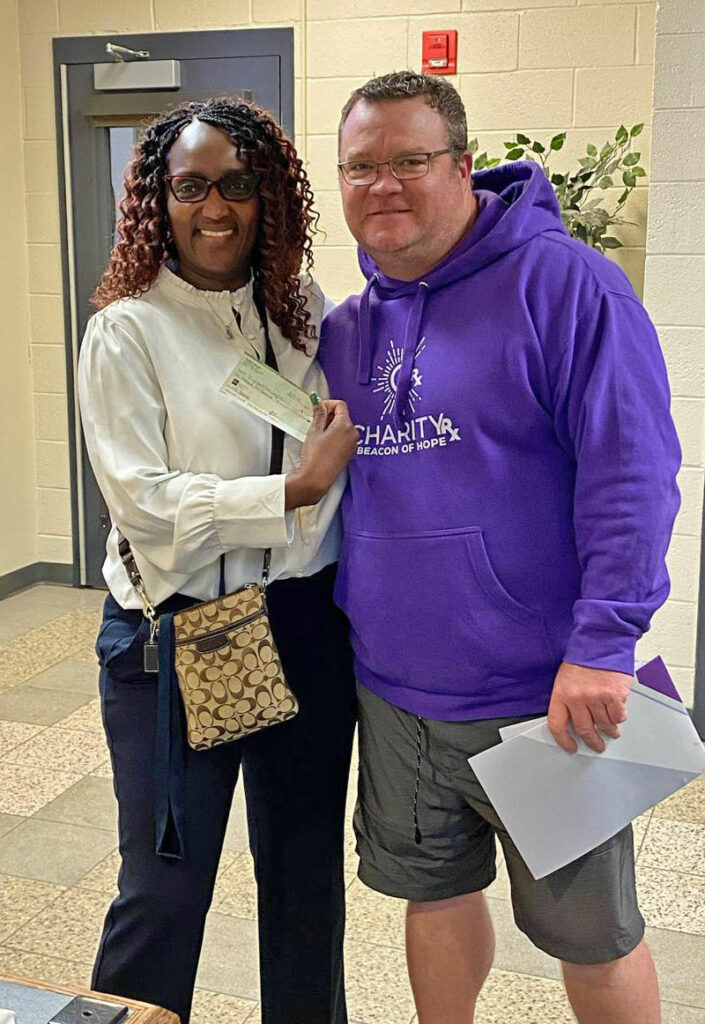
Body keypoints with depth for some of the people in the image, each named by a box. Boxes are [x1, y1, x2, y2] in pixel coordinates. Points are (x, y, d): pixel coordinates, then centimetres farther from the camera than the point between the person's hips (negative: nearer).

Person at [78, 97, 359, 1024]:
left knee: (308, 869, 19)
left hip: (309, 625, 5)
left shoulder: (304, 313, 6)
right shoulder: (127, 331, -7)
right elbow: (144, 500, -16)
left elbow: (355, 455, 15)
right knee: (165, 887, 7)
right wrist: (295, 489, -20)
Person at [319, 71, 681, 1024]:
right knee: (436, 894, 22)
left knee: (592, 934, 11)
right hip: (393, 695, 6)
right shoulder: (344, 328, 8)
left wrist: (604, 645, -23)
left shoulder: (562, 283, -12)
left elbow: (632, 473, -17)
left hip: (542, 696, -5)